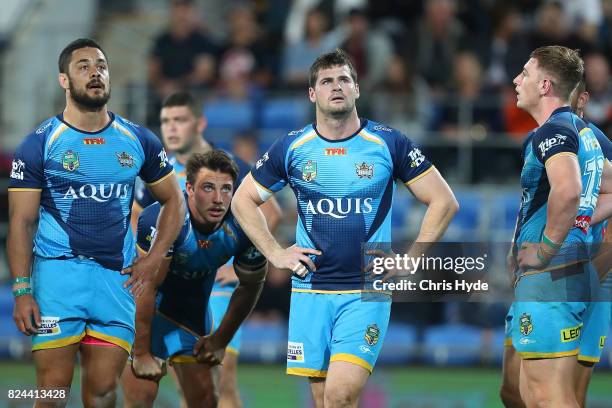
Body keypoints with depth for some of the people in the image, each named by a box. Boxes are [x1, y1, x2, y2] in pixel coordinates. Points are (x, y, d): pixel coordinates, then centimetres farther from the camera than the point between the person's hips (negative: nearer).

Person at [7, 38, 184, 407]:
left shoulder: (138, 141, 9)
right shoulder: (41, 144, 0)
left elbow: (173, 200, 18)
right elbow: (23, 221, -2)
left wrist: (154, 258, 5)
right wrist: (22, 290, -10)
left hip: (116, 279, 3)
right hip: (58, 273, -3)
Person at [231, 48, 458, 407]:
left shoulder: (389, 144, -2)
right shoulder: (291, 148, 3)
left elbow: (444, 201, 3)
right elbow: (243, 200, 15)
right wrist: (275, 254, 5)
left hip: (367, 292, -2)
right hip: (311, 291, 3)